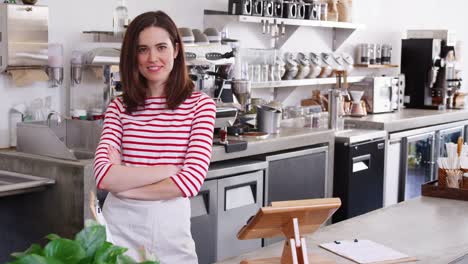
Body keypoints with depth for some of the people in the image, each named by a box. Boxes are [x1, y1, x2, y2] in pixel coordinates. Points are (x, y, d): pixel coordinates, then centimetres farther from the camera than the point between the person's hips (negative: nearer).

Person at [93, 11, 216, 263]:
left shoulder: (200, 104, -5)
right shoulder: (119, 107, 2)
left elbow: (191, 181, -14)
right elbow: (104, 174, -10)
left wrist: (123, 183, -9)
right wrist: (168, 170, -15)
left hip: (170, 228, -1)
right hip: (119, 226, 1)